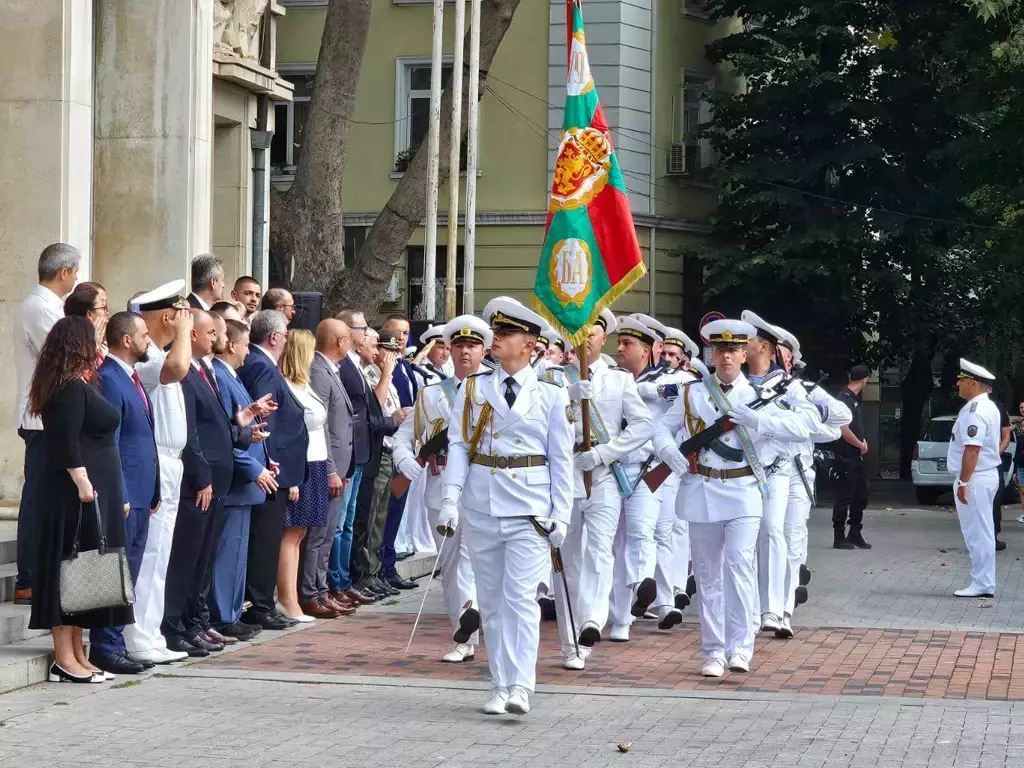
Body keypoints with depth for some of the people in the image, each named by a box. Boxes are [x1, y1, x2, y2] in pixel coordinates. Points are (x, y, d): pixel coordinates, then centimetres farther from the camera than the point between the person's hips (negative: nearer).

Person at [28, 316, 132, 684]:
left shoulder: (77, 385, 16)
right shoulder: (71, 388, -14)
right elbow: (67, 444, -21)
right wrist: (83, 483, -25)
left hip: (90, 492, 10)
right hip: (78, 493, -10)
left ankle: (76, 654, 14)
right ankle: (64, 659, -5)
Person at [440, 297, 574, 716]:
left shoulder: (550, 396, 2)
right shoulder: (473, 389, 7)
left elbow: (561, 459, 3)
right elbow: (458, 445, 3)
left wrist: (560, 515, -2)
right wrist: (450, 499, -7)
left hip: (529, 509, -3)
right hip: (481, 507, 3)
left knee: (520, 597, -12)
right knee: (491, 599, 7)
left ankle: (520, 686, -13)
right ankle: (499, 686, 13)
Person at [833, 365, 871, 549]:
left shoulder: (857, 399, 15)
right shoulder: (844, 399, -15)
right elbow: (844, 429, -22)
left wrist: (863, 441, 8)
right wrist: (860, 444, -11)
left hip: (858, 456, 10)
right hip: (846, 456, -10)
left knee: (861, 496, 13)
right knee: (844, 497, -5)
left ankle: (855, 534, 21)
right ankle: (839, 538, 0)